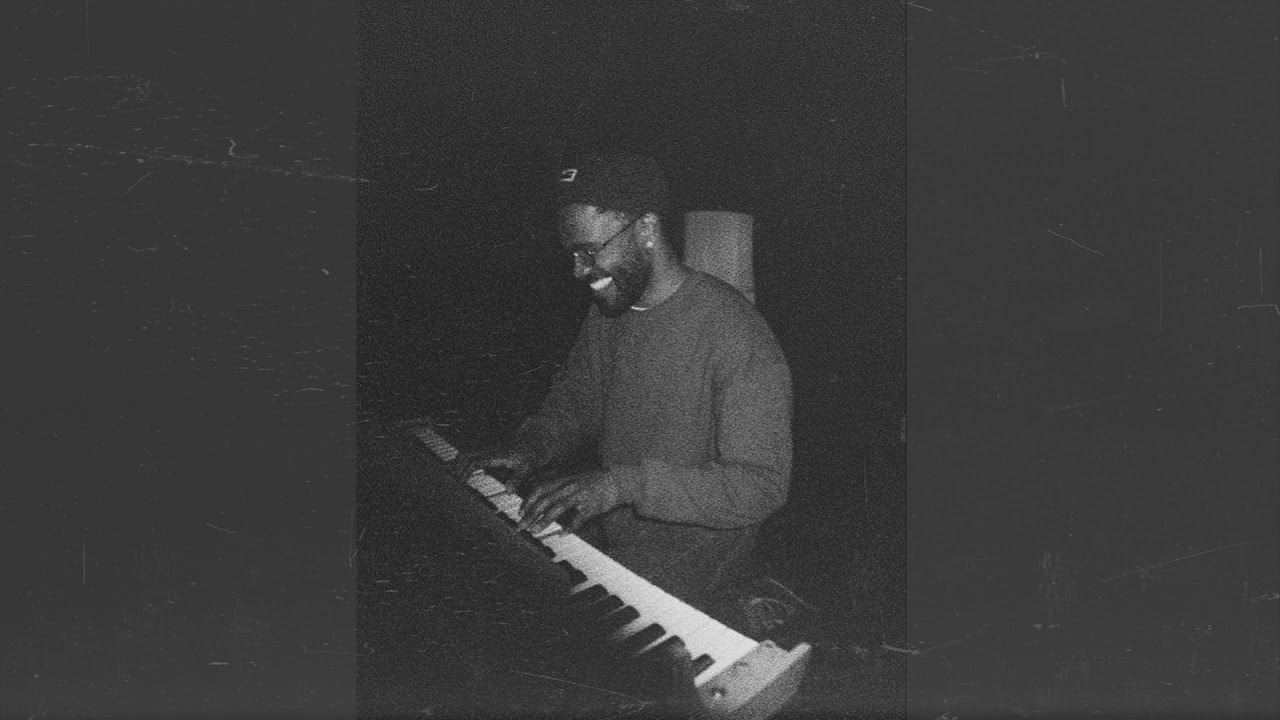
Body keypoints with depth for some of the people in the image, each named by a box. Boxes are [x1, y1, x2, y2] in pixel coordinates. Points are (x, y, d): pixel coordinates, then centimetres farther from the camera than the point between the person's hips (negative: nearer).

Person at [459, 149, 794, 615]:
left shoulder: (736, 336, -21)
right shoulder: (605, 314, 5)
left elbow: (762, 486, -26)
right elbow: (572, 404, 21)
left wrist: (626, 482, -34)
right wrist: (532, 445, -3)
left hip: (694, 539, -8)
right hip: (607, 527, 8)